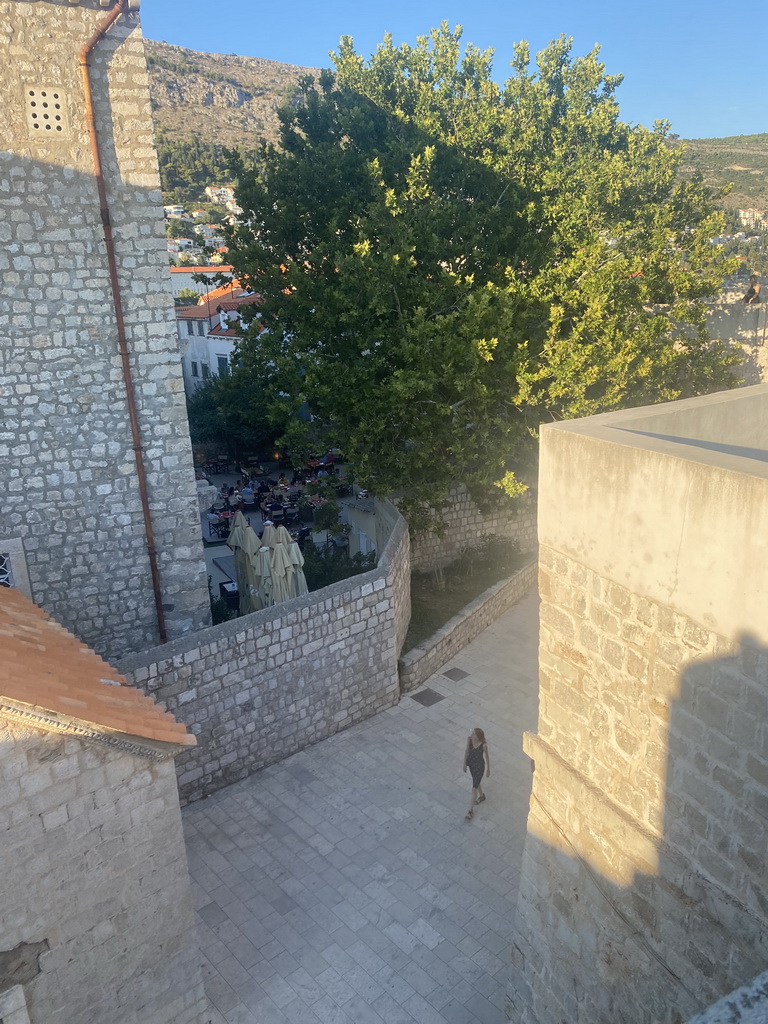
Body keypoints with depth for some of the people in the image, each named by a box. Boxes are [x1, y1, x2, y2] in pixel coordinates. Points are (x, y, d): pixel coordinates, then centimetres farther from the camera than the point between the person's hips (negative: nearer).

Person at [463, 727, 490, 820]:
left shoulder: (483, 745, -29)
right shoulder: (469, 739, -20)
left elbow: (487, 756, -13)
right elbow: (466, 750, -4)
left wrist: (488, 769, -2)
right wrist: (465, 763, 3)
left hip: (479, 766, -5)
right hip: (471, 763, 5)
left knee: (474, 788, 2)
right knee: (476, 782, 29)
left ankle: (470, 810, 16)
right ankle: (481, 796, 59)